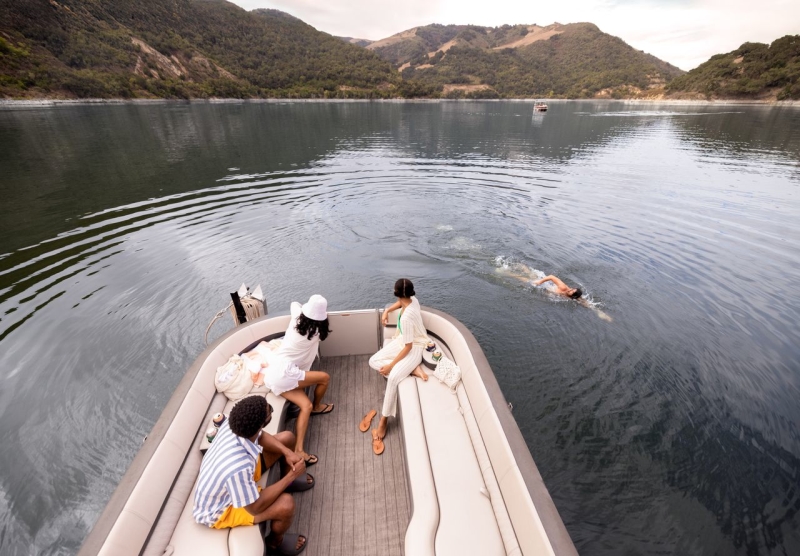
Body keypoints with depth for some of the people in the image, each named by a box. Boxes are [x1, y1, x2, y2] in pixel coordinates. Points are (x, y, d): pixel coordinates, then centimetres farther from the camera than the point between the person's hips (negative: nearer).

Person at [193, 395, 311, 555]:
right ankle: (275, 542, 9)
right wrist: (291, 475, -22)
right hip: (218, 510, -7)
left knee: (287, 438, 0)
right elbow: (255, 508, -28)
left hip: (231, 477, 7)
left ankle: (287, 483, 30)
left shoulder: (232, 424, -25)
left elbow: (261, 436, -3)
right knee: (286, 504, -27)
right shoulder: (239, 468, -44)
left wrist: (287, 453, -17)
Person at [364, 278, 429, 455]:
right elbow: (400, 302, 18)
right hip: (403, 340, 10)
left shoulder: (406, 317, -33)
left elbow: (408, 347, -26)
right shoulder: (413, 299, -10)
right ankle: (412, 369, -7)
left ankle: (383, 421, -16)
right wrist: (387, 311, 4)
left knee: (393, 377, -31)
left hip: (415, 347, -9)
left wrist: (391, 365, -18)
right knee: (374, 361, -1)